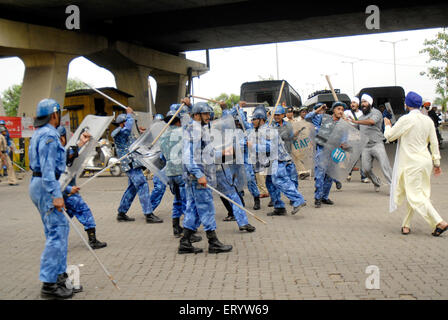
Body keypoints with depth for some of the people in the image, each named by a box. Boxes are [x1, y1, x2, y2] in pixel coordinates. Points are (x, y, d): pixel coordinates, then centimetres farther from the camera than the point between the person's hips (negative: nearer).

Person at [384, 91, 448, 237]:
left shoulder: (406, 119, -13)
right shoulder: (428, 120, 6)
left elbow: (390, 136, -4)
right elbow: (434, 143, 9)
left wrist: (388, 126, 17)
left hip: (412, 163, -7)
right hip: (426, 161, 8)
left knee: (415, 196, -5)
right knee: (416, 194, 13)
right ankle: (406, 225, 18)